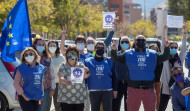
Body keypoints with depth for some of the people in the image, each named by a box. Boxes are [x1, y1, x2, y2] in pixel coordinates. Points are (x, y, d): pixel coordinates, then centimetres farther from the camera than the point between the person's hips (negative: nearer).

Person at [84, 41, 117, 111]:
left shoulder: (109, 61, 7)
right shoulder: (88, 61, 5)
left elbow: (114, 76, 10)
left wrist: (114, 89, 5)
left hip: (107, 91, 0)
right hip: (94, 92, 0)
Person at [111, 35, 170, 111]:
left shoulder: (153, 54, 13)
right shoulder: (128, 54, 8)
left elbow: (165, 57, 13)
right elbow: (115, 58, 5)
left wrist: (167, 48, -5)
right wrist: (113, 50, -15)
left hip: (149, 89, 2)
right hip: (133, 89, -2)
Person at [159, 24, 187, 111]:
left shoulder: (180, 58, 5)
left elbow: (184, 47, -3)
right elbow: (163, 46, -4)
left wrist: (185, 32, -11)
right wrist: (164, 31, -12)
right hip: (165, 87, 0)